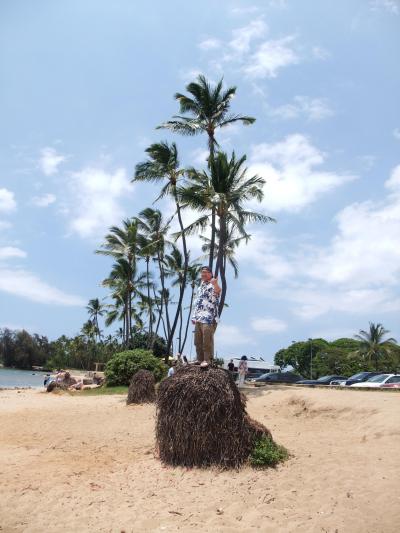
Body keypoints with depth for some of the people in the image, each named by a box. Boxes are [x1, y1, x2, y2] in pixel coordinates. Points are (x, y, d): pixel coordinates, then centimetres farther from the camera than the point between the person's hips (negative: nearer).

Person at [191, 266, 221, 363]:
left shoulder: (212, 285, -4)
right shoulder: (200, 287, 22)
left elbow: (218, 290, -30)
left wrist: (215, 283, -51)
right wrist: (194, 316, 19)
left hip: (209, 319, -9)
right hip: (198, 319, 9)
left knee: (207, 342, -10)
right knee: (198, 342, 13)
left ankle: (208, 361, -5)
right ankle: (200, 361, 22)